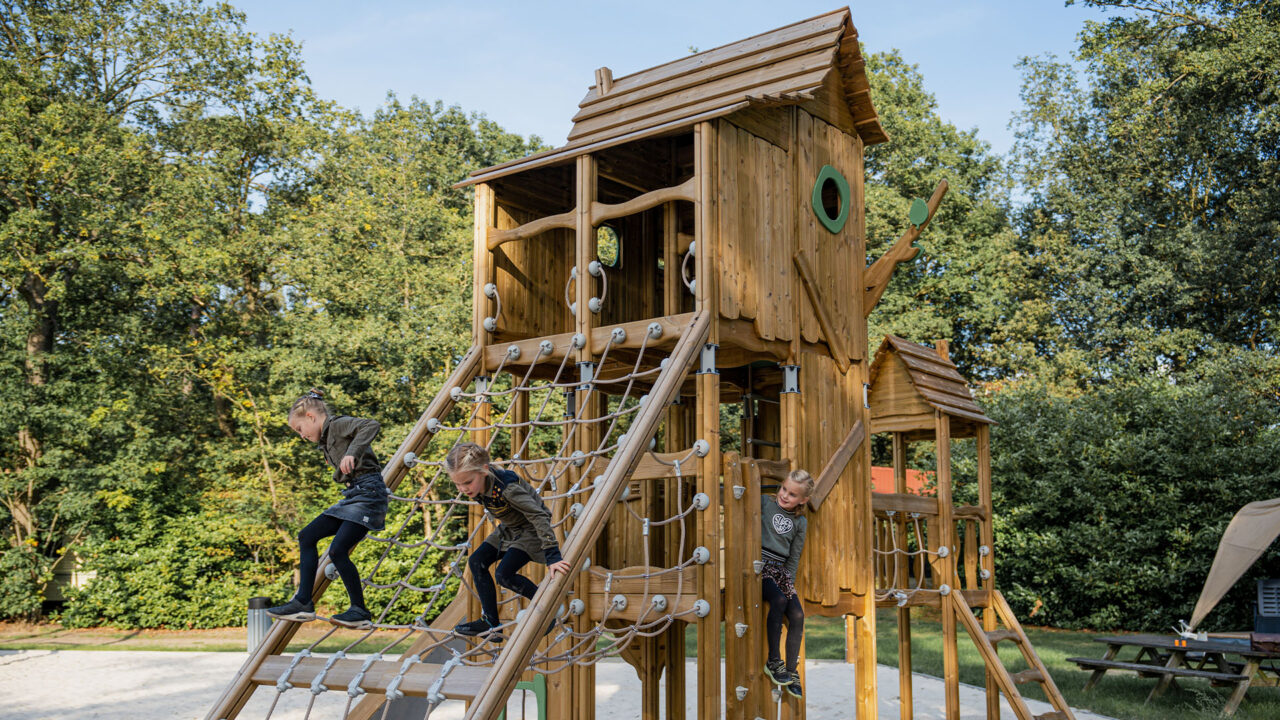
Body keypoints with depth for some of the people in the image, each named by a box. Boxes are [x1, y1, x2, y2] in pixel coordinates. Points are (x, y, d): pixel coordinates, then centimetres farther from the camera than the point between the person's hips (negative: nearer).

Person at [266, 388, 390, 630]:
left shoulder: (338, 424, -7)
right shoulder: (327, 438, 21)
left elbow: (371, 425, -26)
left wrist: (352, 454, -33)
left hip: (368, 492, -10)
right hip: (352, 495, 10)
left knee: (337, 550, -15)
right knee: (307, 536, 5)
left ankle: (360, 612, -1)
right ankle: (303, 603, 5)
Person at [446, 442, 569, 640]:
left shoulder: (506, 487, -37)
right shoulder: (477, 484, -15)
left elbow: (539, 516, -39)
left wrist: (553, 557, -43)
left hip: (530, 530, -8)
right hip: (508, 529, 8)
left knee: (504, 574, -19)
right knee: (477, 562, -2)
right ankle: (490, 623, 5)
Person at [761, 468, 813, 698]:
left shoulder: (801, 522, 11)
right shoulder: (765, 503, 3)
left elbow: (794, 557, 13)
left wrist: (789, 581, 4)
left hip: (780, 570, 4)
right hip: (760, 564, -4)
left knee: (797, 615, -11)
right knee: (779, 600, -28)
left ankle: (791, 672, 2)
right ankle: (773, 661, -15)